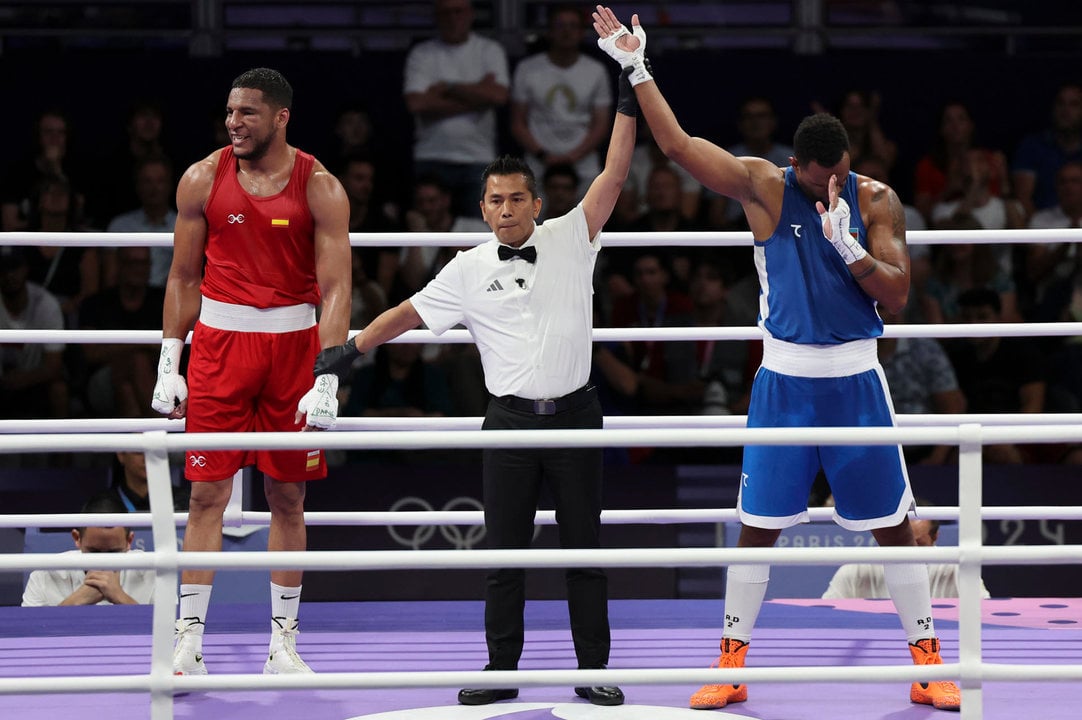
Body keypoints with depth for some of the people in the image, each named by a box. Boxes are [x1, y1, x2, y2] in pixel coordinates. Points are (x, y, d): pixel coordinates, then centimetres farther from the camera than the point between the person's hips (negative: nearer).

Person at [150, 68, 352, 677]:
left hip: (293, 341, 0)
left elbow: (335, 289, -8)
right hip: (220, 338, 0)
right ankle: (190, 642, 0)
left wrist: (327, 379, -17)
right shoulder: (203, 181, 0)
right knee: (208, 492, -3)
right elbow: (184, 277, 7)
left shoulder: (321, 189, -5)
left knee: (288, 496, 5)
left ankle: (283, 642, 13)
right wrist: (169, 365, 1)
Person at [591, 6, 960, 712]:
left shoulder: (876, 201, -3)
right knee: (758, 525, 2)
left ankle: (927, 662, 11)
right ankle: (733, 662, 12)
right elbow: (678, 143, -10)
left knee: (894, 525, 3)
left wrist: (847, 244, -21)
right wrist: (638, 68, -16)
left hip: (857, 380, 0)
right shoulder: (765, 188, -5)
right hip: (785, 380, 0)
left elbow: (897, 293, -7)